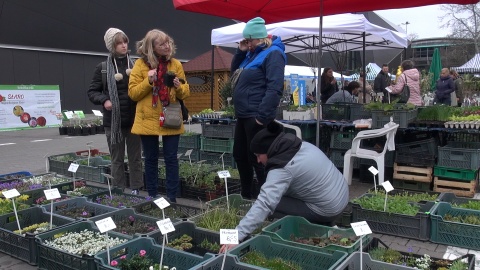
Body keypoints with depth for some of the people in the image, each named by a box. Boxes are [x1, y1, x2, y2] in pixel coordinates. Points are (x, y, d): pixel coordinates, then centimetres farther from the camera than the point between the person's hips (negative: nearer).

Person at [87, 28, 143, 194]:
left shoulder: (135, 66, 1)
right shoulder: (103, 68, 1)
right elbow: (92, 91, 6)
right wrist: (104, 100, -11)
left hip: (133, 119, 0)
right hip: (113, 120, 0)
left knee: (135, 157, 8)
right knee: (117, 159, 10)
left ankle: (136, 190, 18)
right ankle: (119, 191, 19)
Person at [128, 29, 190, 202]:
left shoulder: (175, 64, 5)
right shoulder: (141, 64, -1)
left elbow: (185, 92, 7)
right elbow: (133, 93, -3)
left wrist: (179, 87, -14)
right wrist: (148, 81, -17)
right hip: (148, 120, -1)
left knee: (171, 158, 1)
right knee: (151, 159, 7)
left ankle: (172, 198, 10)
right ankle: (152, 197, 19)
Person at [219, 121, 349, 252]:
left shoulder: (282, 169, -24)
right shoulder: (302, 145, 2)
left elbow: (264, 204, -33)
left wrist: (237, 235, -35)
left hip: (328, 210, -9)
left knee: (273, 205, -10)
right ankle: (320, 224, 16)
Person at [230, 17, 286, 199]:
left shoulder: (273, 54, -12)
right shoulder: (252, 53, 16)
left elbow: (274, 88, -22)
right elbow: (235, 71, 26)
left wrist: (262, 116, -26)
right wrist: (240, 52, 10)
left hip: (256, 117, -10)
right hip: (243, 115, 10)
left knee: (257, 158, -4)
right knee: (240, 155, 17)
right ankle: (247, 193, 31)